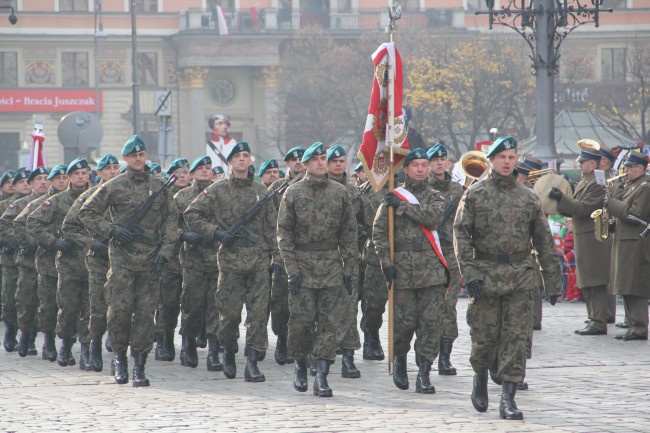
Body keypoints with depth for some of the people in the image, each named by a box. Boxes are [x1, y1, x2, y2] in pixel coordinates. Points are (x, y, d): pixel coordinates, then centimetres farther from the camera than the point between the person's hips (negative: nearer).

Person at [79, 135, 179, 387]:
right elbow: (86, 213, 6)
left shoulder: (159, 187, 9)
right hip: (122, 258, -2)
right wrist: (111, 230, -6)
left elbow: (171, 219, 11)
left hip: (150, 260, 2)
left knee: (146, 312, -2)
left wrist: (165, 251, 1)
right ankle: (119, 357, 12)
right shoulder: (114, 187, 3)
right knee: (120, 309, -8)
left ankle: (139, 366, 2)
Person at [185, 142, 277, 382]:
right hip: (230, 260, -2)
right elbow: (191, 214, 3)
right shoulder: (217, 191, 3)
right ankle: (228, 351, 27)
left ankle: (253, 362, -6)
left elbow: (271, 226, 16)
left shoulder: (261, 190, 12)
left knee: (259, 312, -6)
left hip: (259, 260, 2)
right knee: (229, 311, 2)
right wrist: (215, 232, -8)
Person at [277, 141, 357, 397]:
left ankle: (322, 378, -3)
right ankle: (300, 365, 23)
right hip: (302, 264, -1)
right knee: (301, 320, -1)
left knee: (328, 322, -3)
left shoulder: (340, 192, 6)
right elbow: (284, 233, 0)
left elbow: (349, 232, 9)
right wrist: (292, 269, -8)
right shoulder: (293, 193, 1)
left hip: (331, 266, 1)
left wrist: (348, 269, 4)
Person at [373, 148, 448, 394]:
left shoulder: (435, 198, 12)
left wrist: (403, 206, -10)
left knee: (431, 323, -5)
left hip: (432, 269, 2)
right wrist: (386, 262, -6)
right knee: (404, 322, -2)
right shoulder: (392, 198, 7)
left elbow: (433, 217, -11)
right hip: (403, 269, -1)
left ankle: (424, 374, -1)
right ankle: (400, 361, 25)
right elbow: (379, 231, 3)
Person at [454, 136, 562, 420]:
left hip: (520, 277, 2)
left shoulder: (528, 197, 10)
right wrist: (468, 273, -15)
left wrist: (553, 282, 8)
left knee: (516, 338, -5)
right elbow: (460, 234, -3)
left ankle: (508, 399, -4)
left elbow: (544, 242, 12)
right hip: (485, 275, -2)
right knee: (485, 336, 1)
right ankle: (480, 377, 31)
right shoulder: (474, 194, 3)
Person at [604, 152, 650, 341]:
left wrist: (612, 204, -13)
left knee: (635, 289, -10)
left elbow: (635, 215, -19)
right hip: (625, 241, 10)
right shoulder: (631, 185, 19)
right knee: (628, 289, 10)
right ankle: (633, 325, 14)